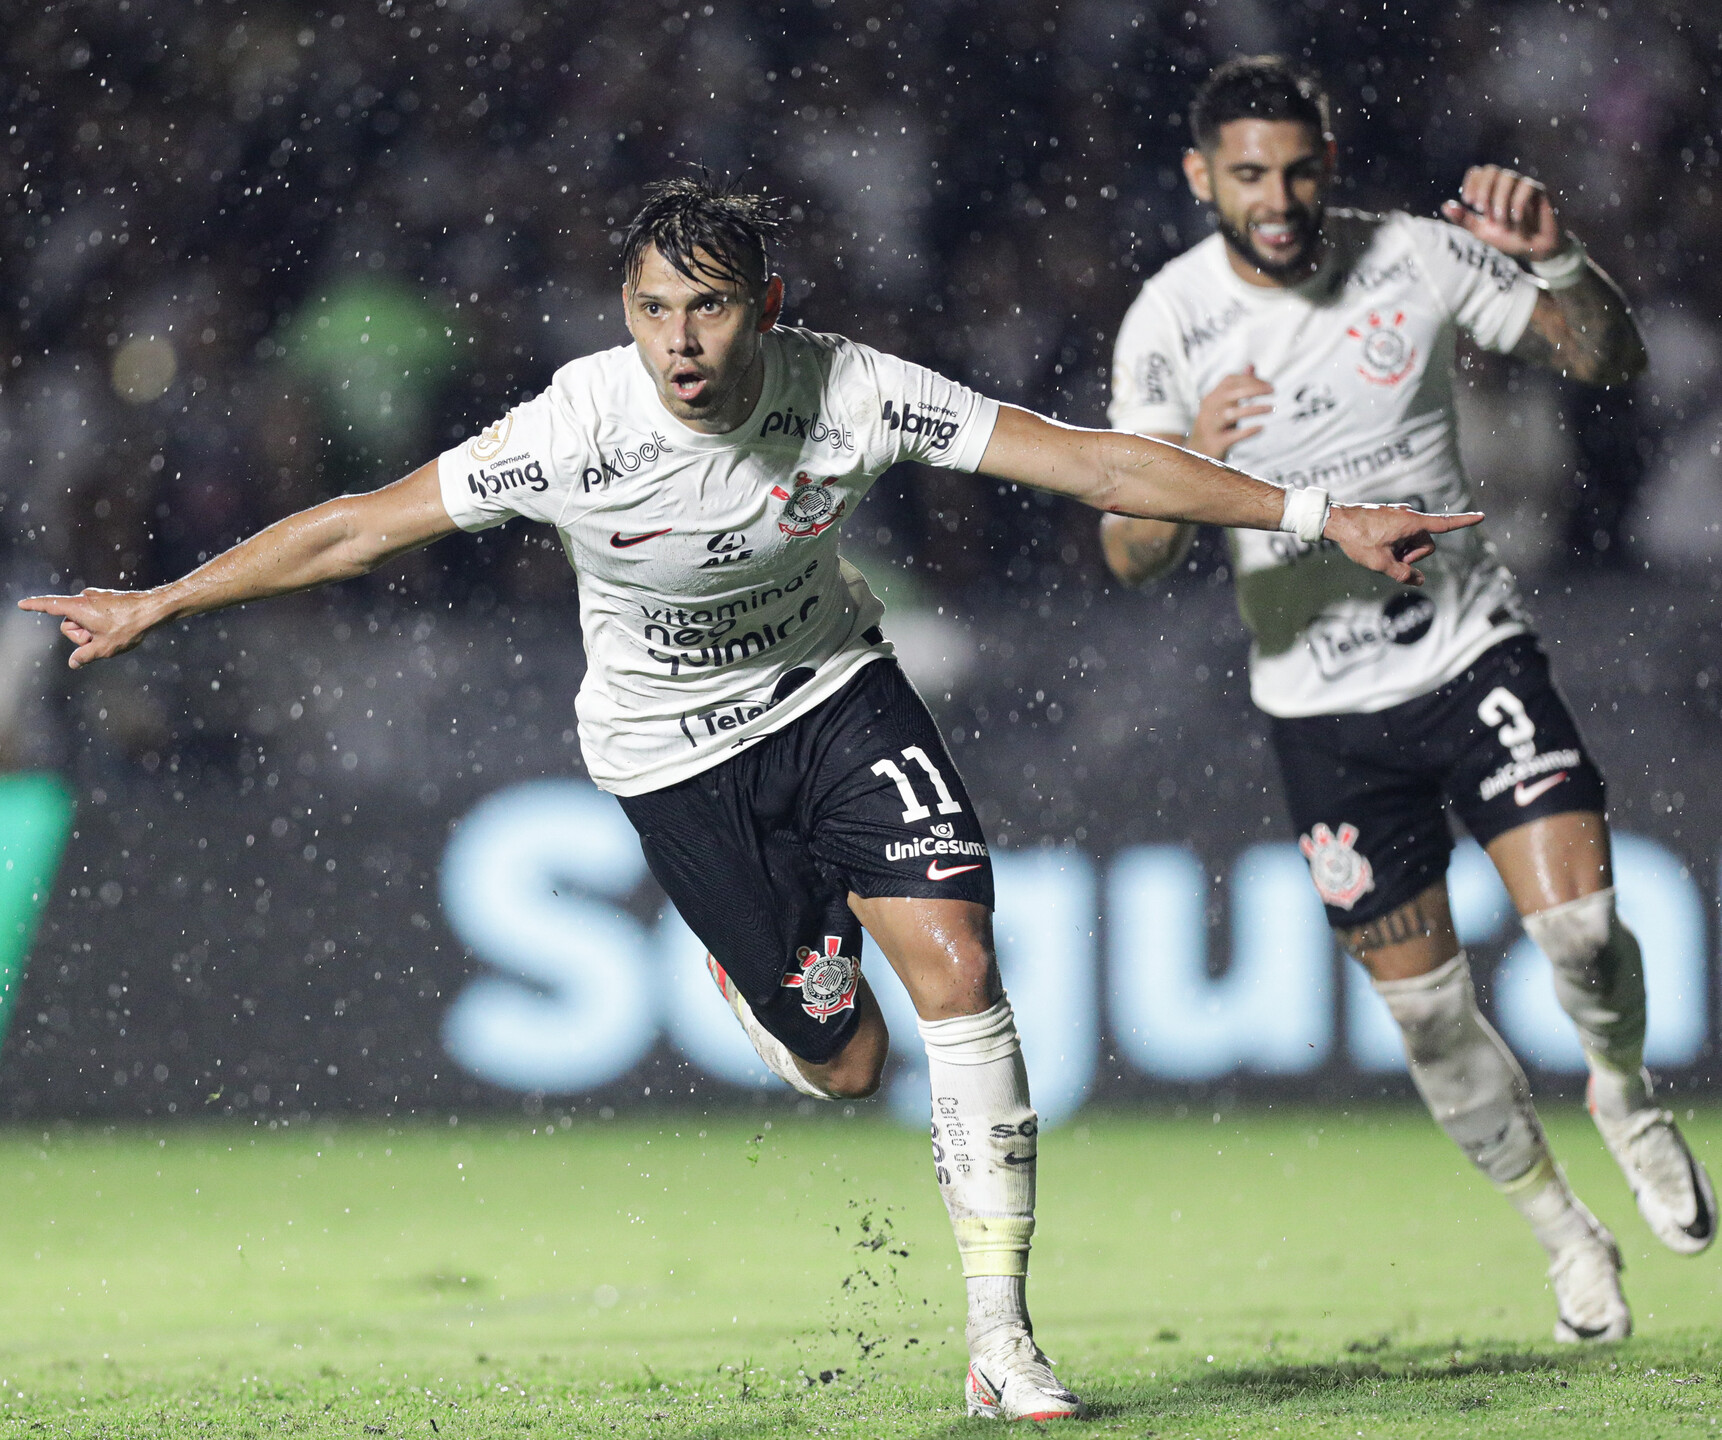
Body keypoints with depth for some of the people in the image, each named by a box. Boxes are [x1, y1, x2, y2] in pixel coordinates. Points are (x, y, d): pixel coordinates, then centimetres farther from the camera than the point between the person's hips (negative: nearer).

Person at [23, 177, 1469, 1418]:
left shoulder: (849, 391, -23)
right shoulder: (575, 433, -28)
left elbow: (1093, 461, -20)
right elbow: (359, 526, -18)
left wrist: (1320, 516, -21)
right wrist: (155, 606, -15)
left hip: (837, 691, 2)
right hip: (673, 745, -2)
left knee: (958, 968, -17)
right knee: (847, 1064, 0)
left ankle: (1001, 1340, -10)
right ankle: (745, 979, 39)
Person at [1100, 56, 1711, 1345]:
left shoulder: (1415, 258, -8)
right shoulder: (1169, 324, -9)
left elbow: (1611, 362, -1)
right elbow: (1133, 558, -11)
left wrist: (1557, 259, -21)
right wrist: (1190, 466, -33)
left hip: (1475, 648, 0)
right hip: (1324, 702, 0)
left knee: (1580, 924, -16)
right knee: (1426, 1003, 3)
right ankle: (1565, 1232, 24)